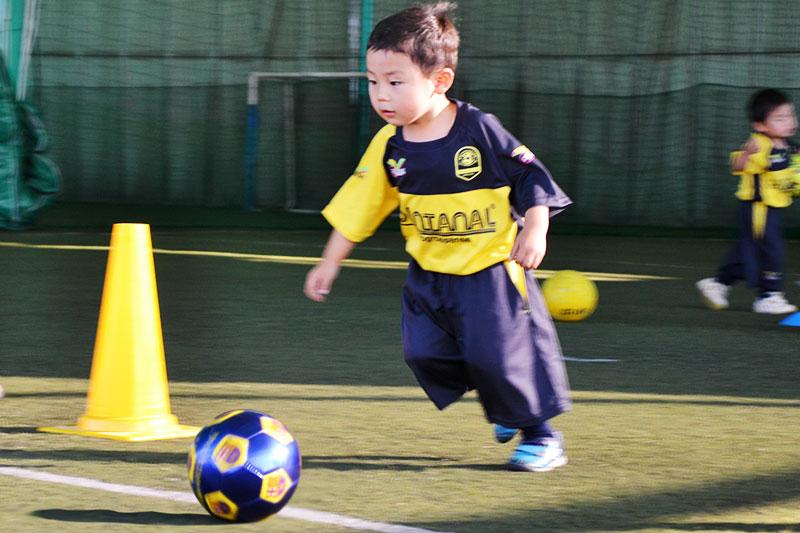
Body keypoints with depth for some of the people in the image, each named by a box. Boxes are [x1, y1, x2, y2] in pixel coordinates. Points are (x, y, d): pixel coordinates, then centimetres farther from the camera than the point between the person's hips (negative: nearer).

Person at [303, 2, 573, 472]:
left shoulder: (479, 130, -15)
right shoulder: (388, 148, -3)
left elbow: (530, 177, -5)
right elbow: (357, 210, 6)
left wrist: (536, 229, -15)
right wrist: (330, 263, 7)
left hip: (490, 270, -5)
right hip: (430, 275, 5)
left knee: (498, 356, -9)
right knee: (425, 354, -2)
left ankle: (541, 434, 13)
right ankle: (507, 405, 21)